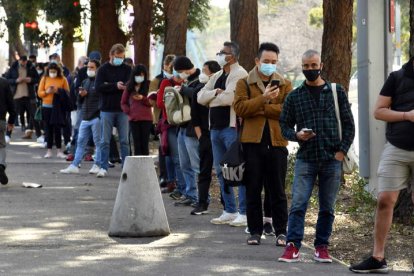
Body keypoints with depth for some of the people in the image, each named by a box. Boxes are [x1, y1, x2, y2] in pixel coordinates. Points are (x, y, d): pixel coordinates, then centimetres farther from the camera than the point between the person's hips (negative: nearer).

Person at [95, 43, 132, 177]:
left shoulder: (127, 69, 6)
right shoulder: (103, 69, 2)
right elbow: (98, 86, -10)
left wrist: (108, 86, -17)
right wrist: (115, 86, -18)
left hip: (122, 109, 1)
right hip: (107, 109, -1)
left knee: (124, 140, 3)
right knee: (105, 141, 2)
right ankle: (103, 167, 7)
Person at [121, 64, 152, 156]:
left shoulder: (148, 86, 2)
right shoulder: (129, 87, 8)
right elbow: (123, 102, 12)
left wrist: (143, 98, -17)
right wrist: (128, 111, -6)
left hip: (146, 118, -2)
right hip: (133, 118, 2)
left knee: (144, 144, -1)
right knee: (137, 144, 2)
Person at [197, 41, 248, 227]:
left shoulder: (239, 74, -8)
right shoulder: (217, 76, 19)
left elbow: (229, 98, -22)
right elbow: (200, 97, 10)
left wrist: (211, 99, -4)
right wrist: (216, 93, -9)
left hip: (232, 128, -9)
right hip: (216, 128, 9)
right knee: (221, 171, 12)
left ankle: (244, 213, -7)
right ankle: (229, 211, 20)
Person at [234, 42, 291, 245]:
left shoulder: (285, 85, 10)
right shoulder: (244, 83, 8)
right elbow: (240, 107, -9)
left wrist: (260, 109, -9)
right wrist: (263, 98, -18)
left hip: (277, 143, 0)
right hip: (252, 143, 0)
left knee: (277, 191, 4)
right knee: (253, 190, 4)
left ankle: (281, 231, 11)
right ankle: (255, 231, 13)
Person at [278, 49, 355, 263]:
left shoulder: (336, 92, 6)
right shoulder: (294, 97, 8)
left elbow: (349, 124, 6)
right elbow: (284, 125, 11)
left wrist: (342, 151, -4)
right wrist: (296, 135, -10)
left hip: (332, 160, 0)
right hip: (305, 159, 0)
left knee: (327, 207, 5)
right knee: (298, 204, -10)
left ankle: (322, 247, 13)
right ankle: (292, 246, -10)